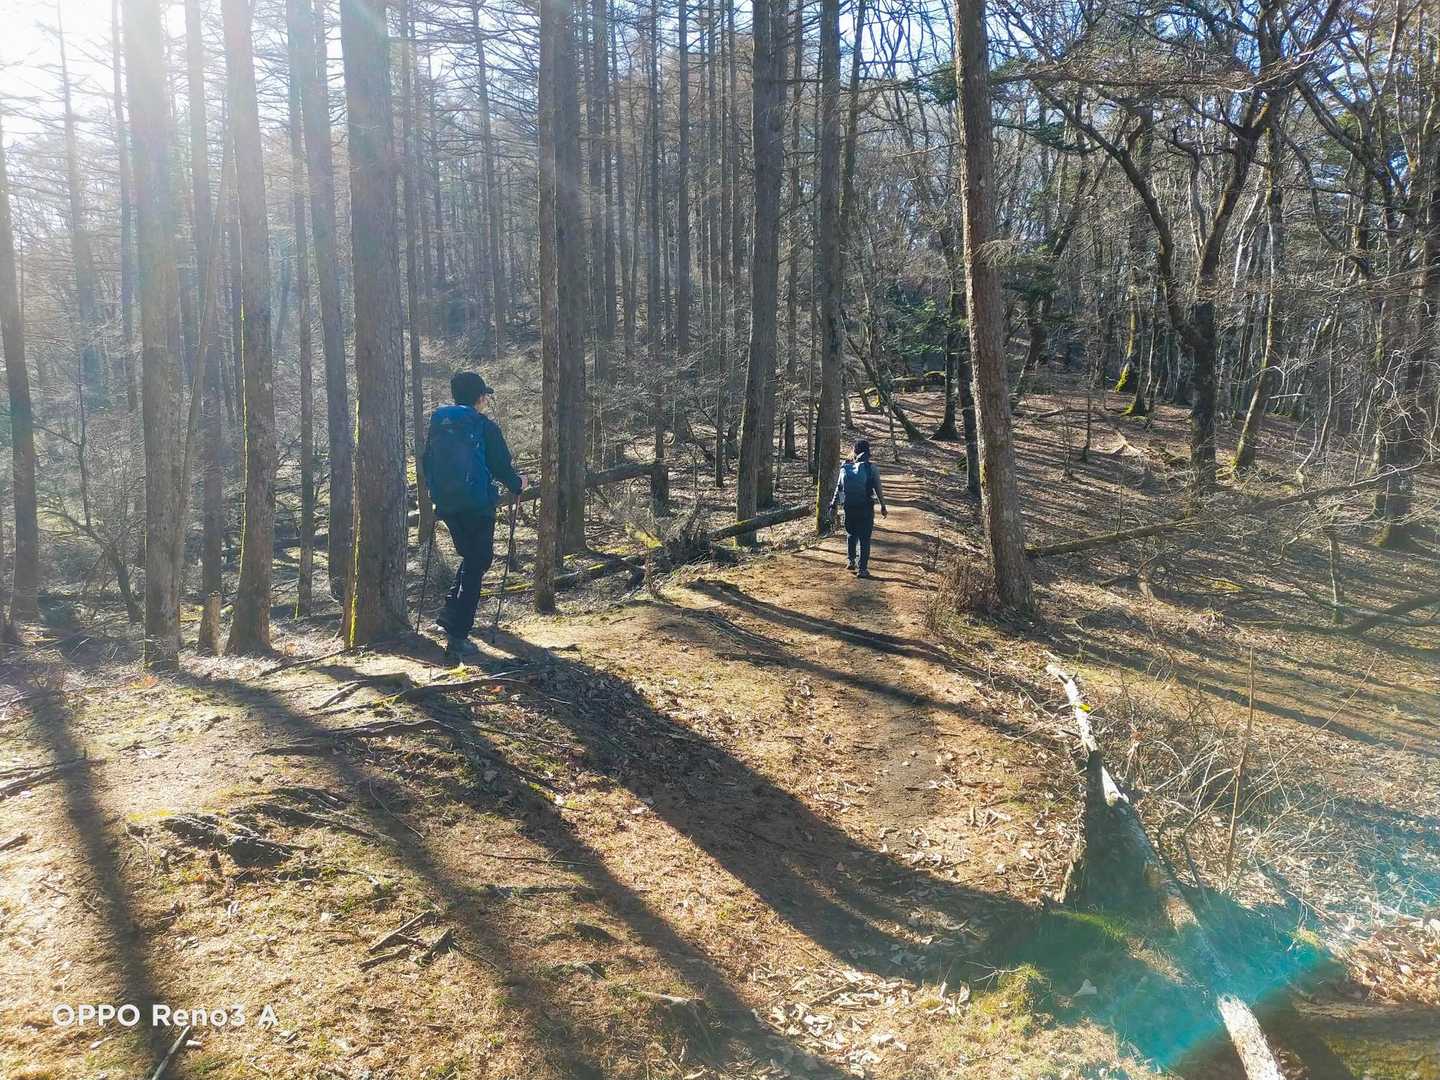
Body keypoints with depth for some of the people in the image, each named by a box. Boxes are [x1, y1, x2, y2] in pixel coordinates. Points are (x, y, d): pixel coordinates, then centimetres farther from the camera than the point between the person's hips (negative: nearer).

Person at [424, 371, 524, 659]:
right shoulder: (485, 427, -9)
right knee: (476, 565, 1)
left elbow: (427, 464, 13)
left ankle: (448, 617, 22)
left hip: (446, 506, 6)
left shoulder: (438, 424, 7)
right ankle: (457, 636, -4)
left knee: (471, 558, 25)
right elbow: (501, 467, -8)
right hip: (477, 506, -6)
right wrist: (518, 484, 11)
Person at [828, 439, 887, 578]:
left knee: (851, 535, 24)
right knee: (864, 538, 3)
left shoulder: (845, 468, 2)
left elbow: (839, 488, 6)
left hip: (849, 508, 3)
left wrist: (833, 505, 14)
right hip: (866, 509, -3)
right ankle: (862, 569, 2)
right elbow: (878, 490, -4)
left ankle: (851, 561, 27)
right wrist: (883, 507, 5)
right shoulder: (871, 469, -6)